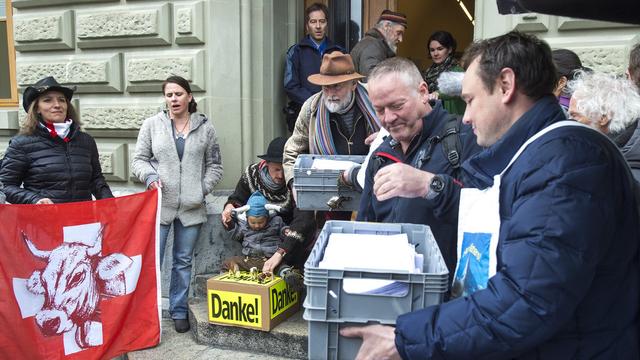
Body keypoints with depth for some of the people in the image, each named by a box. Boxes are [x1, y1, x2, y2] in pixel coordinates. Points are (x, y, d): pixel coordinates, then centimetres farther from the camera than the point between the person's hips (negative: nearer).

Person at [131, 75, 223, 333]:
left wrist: (203, 188, -4)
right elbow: (139, 159, 7)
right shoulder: (152, 125, 4)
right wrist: (149, 176, -12)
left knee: (183, 261, 11)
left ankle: (178, 311, 25)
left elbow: (214, 165, 10)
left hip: (191, 206, 1)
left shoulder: (205, 127, 6)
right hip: (159, 204, -1)